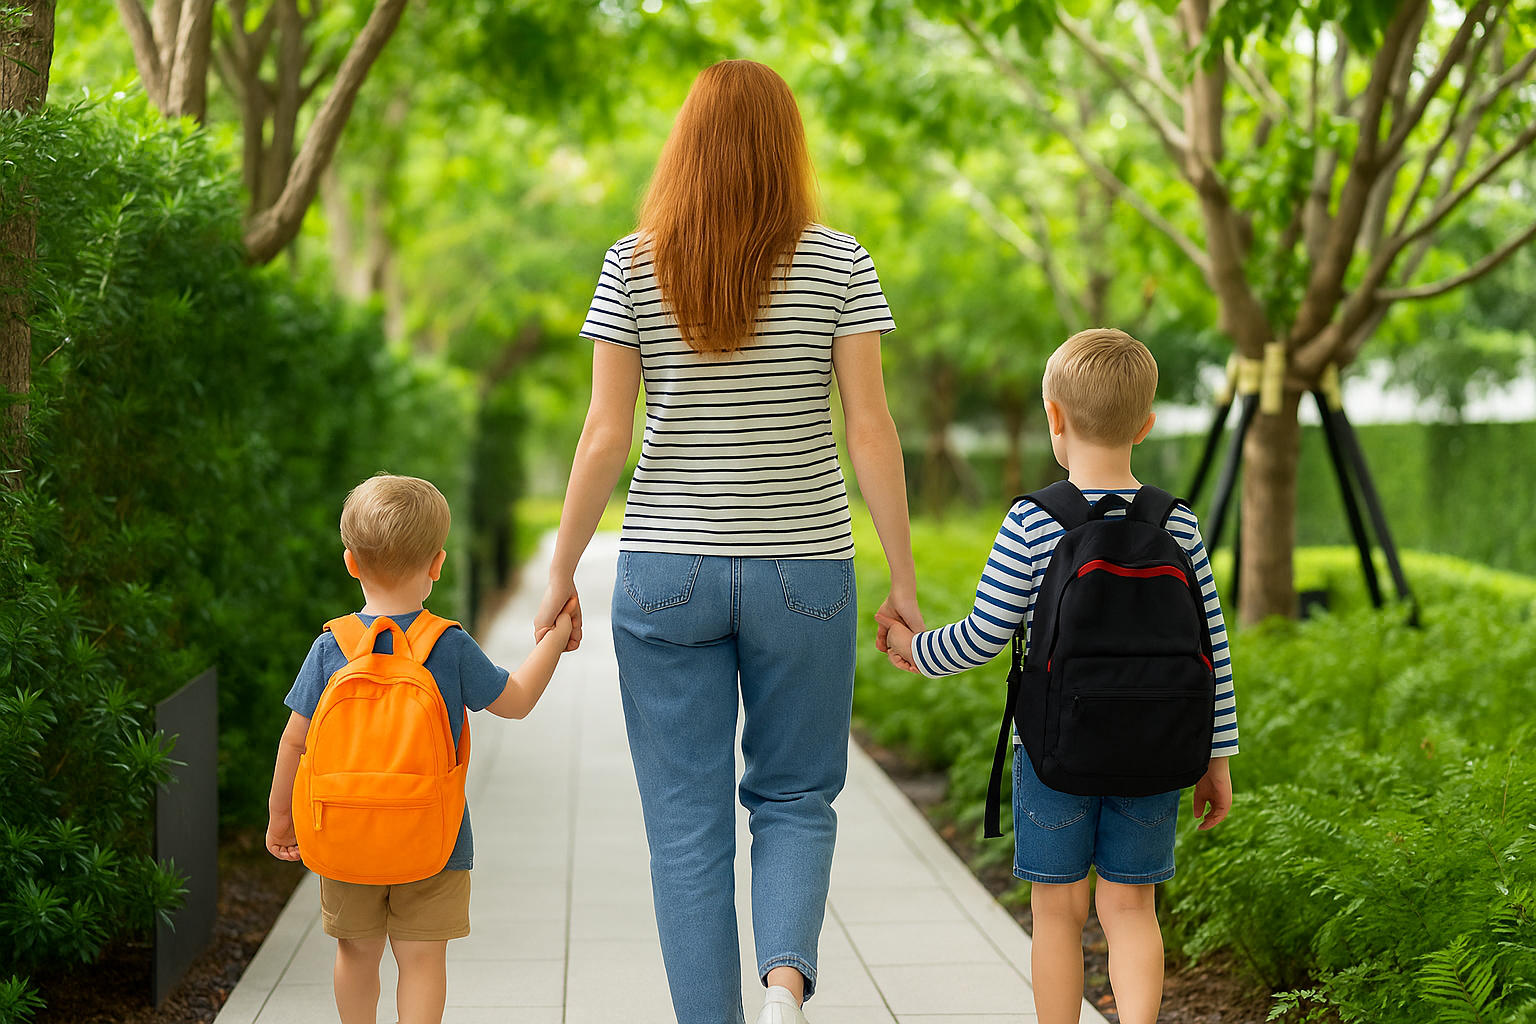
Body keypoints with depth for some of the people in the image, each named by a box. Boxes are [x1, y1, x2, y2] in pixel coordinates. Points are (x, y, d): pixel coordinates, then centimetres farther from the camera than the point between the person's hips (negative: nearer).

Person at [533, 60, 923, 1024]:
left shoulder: (633, 267, -2)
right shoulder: (839, 262, -2)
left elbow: (605, 438, -5)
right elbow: (870, 430, -6)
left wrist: (562, 571, 5)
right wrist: (905, 579, 1)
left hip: (667, 572, 0)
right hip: (803, 572, 0)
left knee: (687, 823, 9)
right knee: (796, 798, 15)